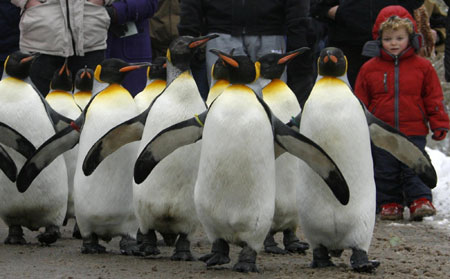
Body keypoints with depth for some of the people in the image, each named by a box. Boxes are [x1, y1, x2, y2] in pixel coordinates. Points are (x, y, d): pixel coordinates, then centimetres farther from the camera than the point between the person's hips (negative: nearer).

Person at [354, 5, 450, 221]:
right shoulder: (369, 69, 3)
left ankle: (420, 201, 4)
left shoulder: (422, 67, 3)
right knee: (385, 171, 5)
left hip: (414, 132, -1)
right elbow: (360, 101, 9)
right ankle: (389, 204, 14)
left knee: (414, 168, -3)